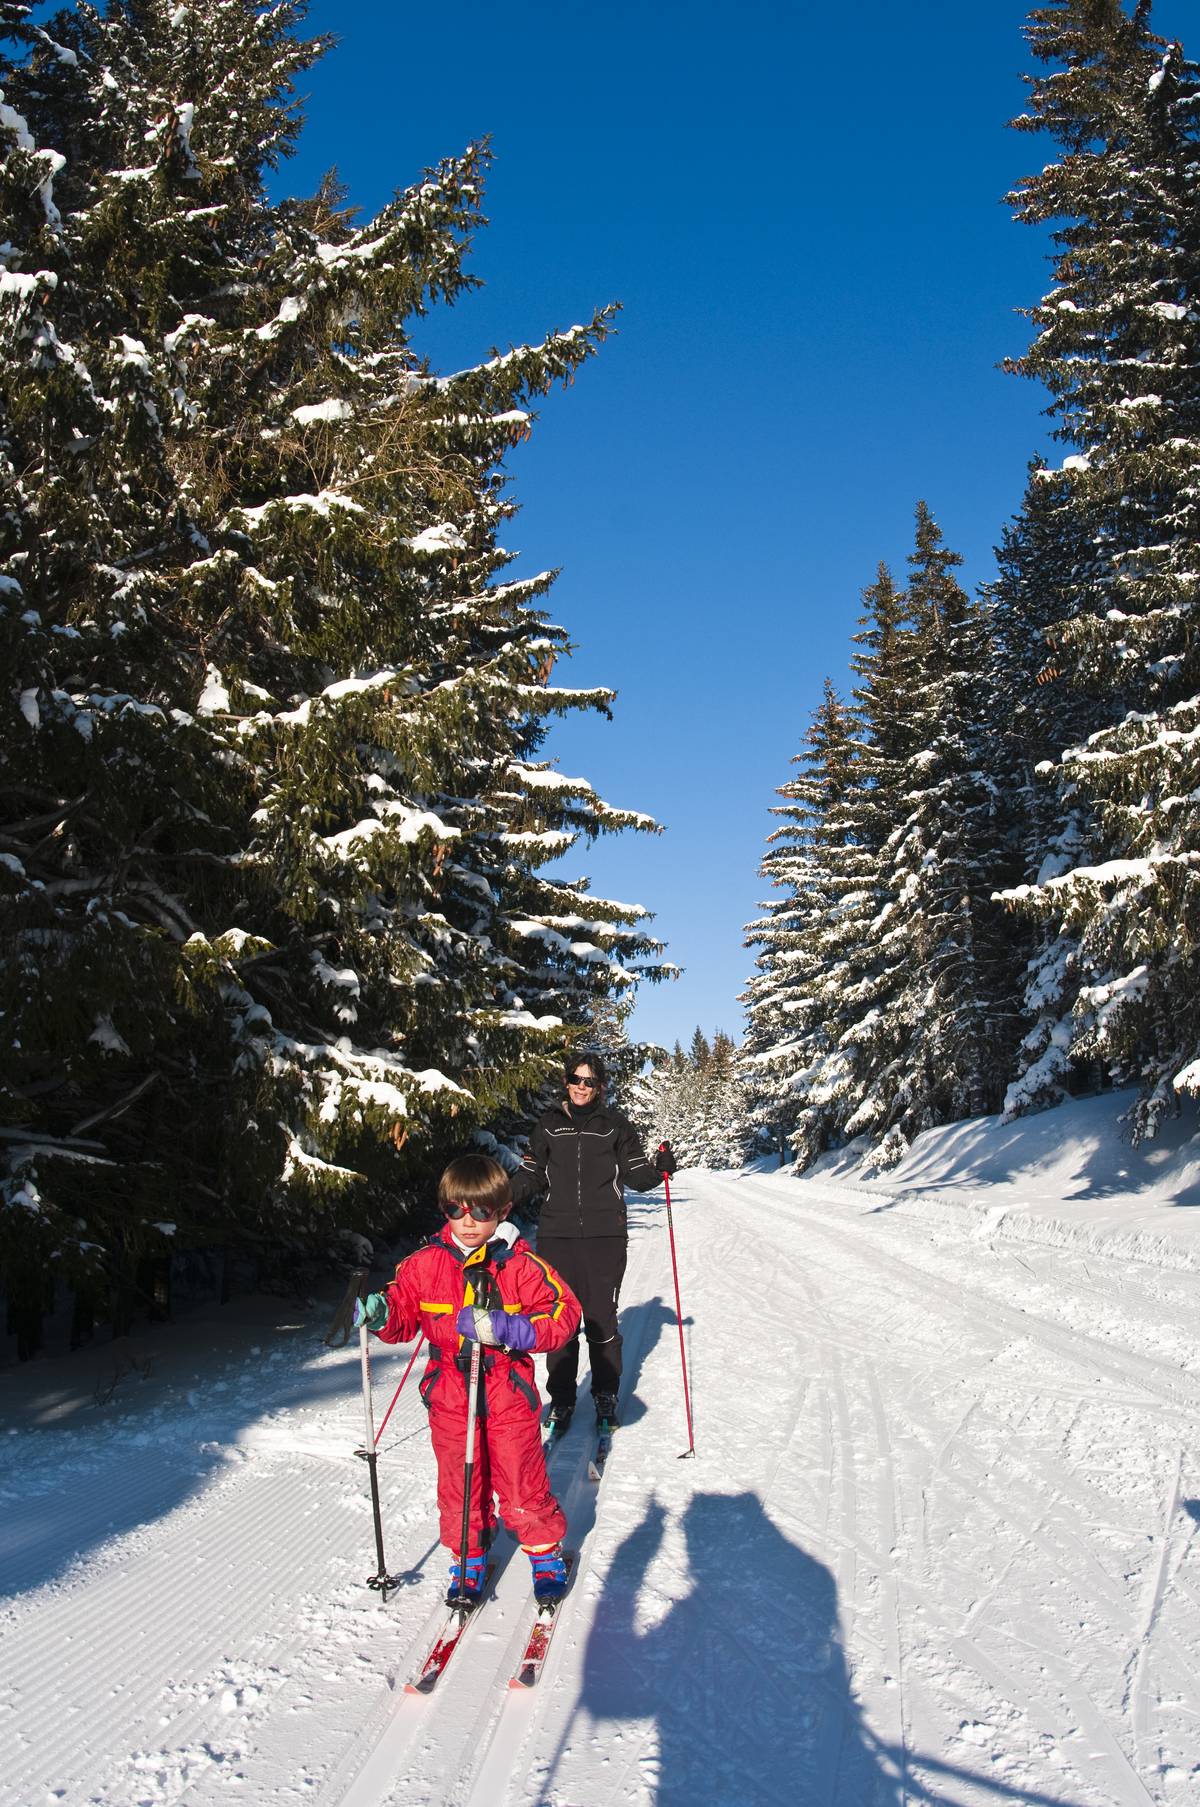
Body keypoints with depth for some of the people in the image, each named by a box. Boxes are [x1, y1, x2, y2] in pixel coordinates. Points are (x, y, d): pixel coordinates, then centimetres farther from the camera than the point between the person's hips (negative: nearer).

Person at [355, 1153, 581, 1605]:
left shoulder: (521, 1263, -9)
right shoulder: (426, 1262, -1)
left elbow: (564, 1313, -11)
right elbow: (403, 1313, 5)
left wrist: (507, 1329, -25)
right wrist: (379, 1314, -19)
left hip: (509, 1391, -2)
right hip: (449, 1393, 2)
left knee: (522, 1483, 5)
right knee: (458, 1482, 11)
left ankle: (546, 1550, 29)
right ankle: (469, 1558, 32)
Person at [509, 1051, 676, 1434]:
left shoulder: (615, 1125, 5)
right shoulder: (549, 1124, 9)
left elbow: (636, 1175, 7)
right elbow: (532, 1174, 13)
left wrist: (659, 1169, -13)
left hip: (605, 1235, -1)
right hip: (557, 1234, 1)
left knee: (602, 1318, 1)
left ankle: (606, 1396, 19)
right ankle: (561, 1399, 17)